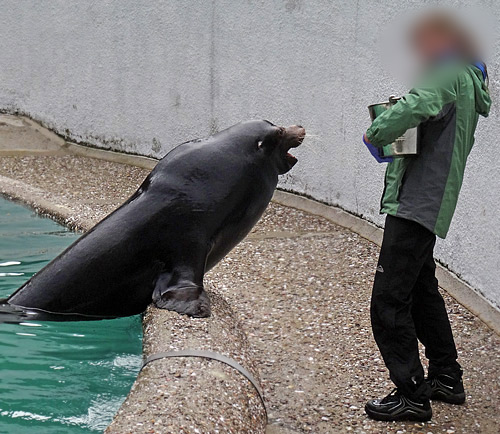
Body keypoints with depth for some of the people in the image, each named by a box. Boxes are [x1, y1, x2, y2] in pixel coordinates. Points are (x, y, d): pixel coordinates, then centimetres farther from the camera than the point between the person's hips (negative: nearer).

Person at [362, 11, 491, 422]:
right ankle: (447, 378, 32)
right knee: (422, 293, 22)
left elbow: (415, 107, -32)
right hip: (427, 205, 11)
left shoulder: (450, 75, -13)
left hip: (417, 202, -11)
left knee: (389, 302, -9)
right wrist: (397, 132, 6)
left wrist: (376, 133, -15)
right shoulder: (467, 78, 18)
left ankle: (412, 395, -3)